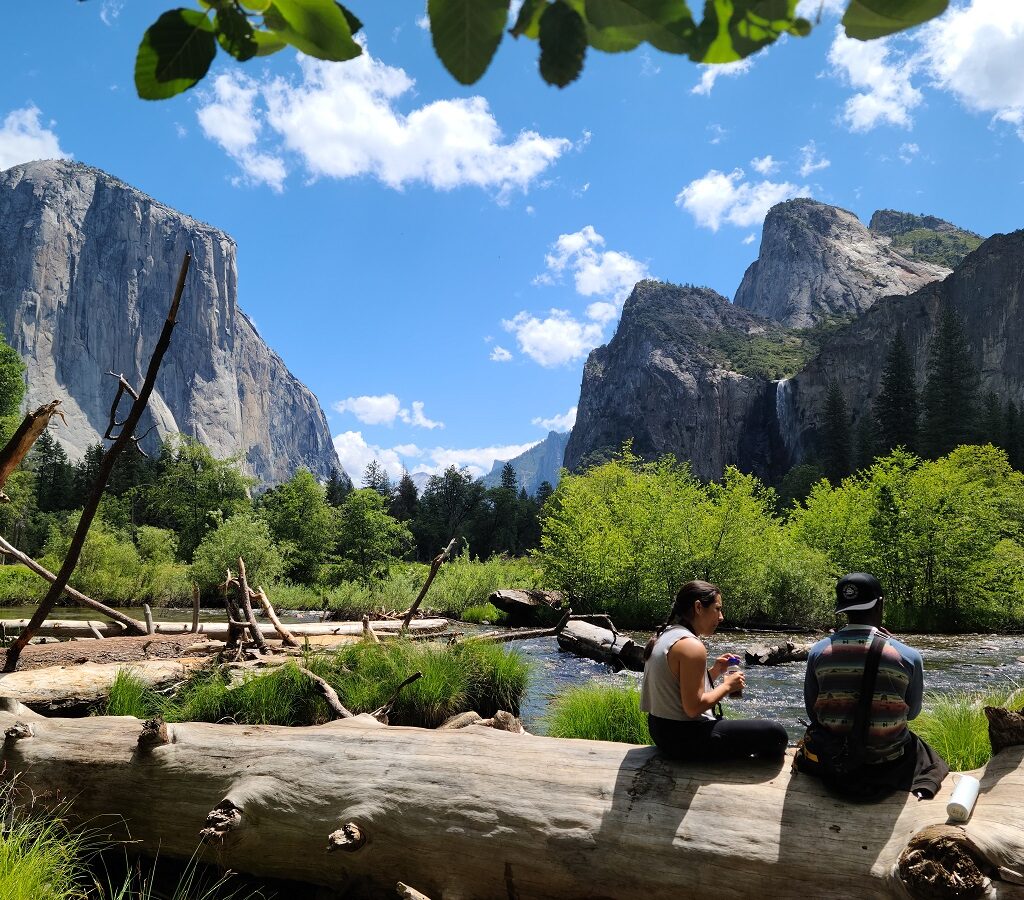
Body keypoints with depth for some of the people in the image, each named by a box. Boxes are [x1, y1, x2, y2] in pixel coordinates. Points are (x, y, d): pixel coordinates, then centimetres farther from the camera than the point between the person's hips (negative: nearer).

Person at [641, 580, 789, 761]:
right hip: (684, 738, -11)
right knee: (775, 734, -8)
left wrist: (715, 671, 6)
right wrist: (727, 686, -11)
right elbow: (693, 708, -24)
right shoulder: (691, 646, -21)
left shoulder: (664, 635, 9)